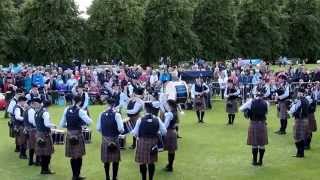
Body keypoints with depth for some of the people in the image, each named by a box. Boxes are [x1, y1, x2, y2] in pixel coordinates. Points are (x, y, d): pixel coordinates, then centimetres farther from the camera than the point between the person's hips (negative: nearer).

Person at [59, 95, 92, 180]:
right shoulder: (80, 111, -13)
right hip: (78, 134, -5)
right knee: (79, 156, 8)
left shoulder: (67, 109, 2)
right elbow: (89, 122, -19)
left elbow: (62, 124, 6)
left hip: (69, 134, 5)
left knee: (73, 156, 14)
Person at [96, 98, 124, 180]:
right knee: (115, 160, 8)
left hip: (104, 139, 4)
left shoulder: (102, 114, 0)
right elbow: (121, 129, -18)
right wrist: (121, 131, 4)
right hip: (114, 139, -4)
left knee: (106, 160, 13)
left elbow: (98, 128, 2)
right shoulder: (116, 114, -13)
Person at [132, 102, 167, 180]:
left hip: (142, 143, -2)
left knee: (142, 163, 9)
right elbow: (164, 132, -2)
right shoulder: (157, 119, -7)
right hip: (153, 143, 2)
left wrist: (132, 132, 16)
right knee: (151, 162, 12)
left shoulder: (140, 120, -12)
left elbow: (135, 133, -6)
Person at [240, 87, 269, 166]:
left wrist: (248, 110, 14)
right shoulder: (266, 103, -5)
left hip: (253, 124, -1)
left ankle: (255, 161, 14)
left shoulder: (251, 102, -9)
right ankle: (260, 161, 16)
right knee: (262, 144, 9)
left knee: (254, 144, 7)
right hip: (262, 124, 1)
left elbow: (241, 109, -2)